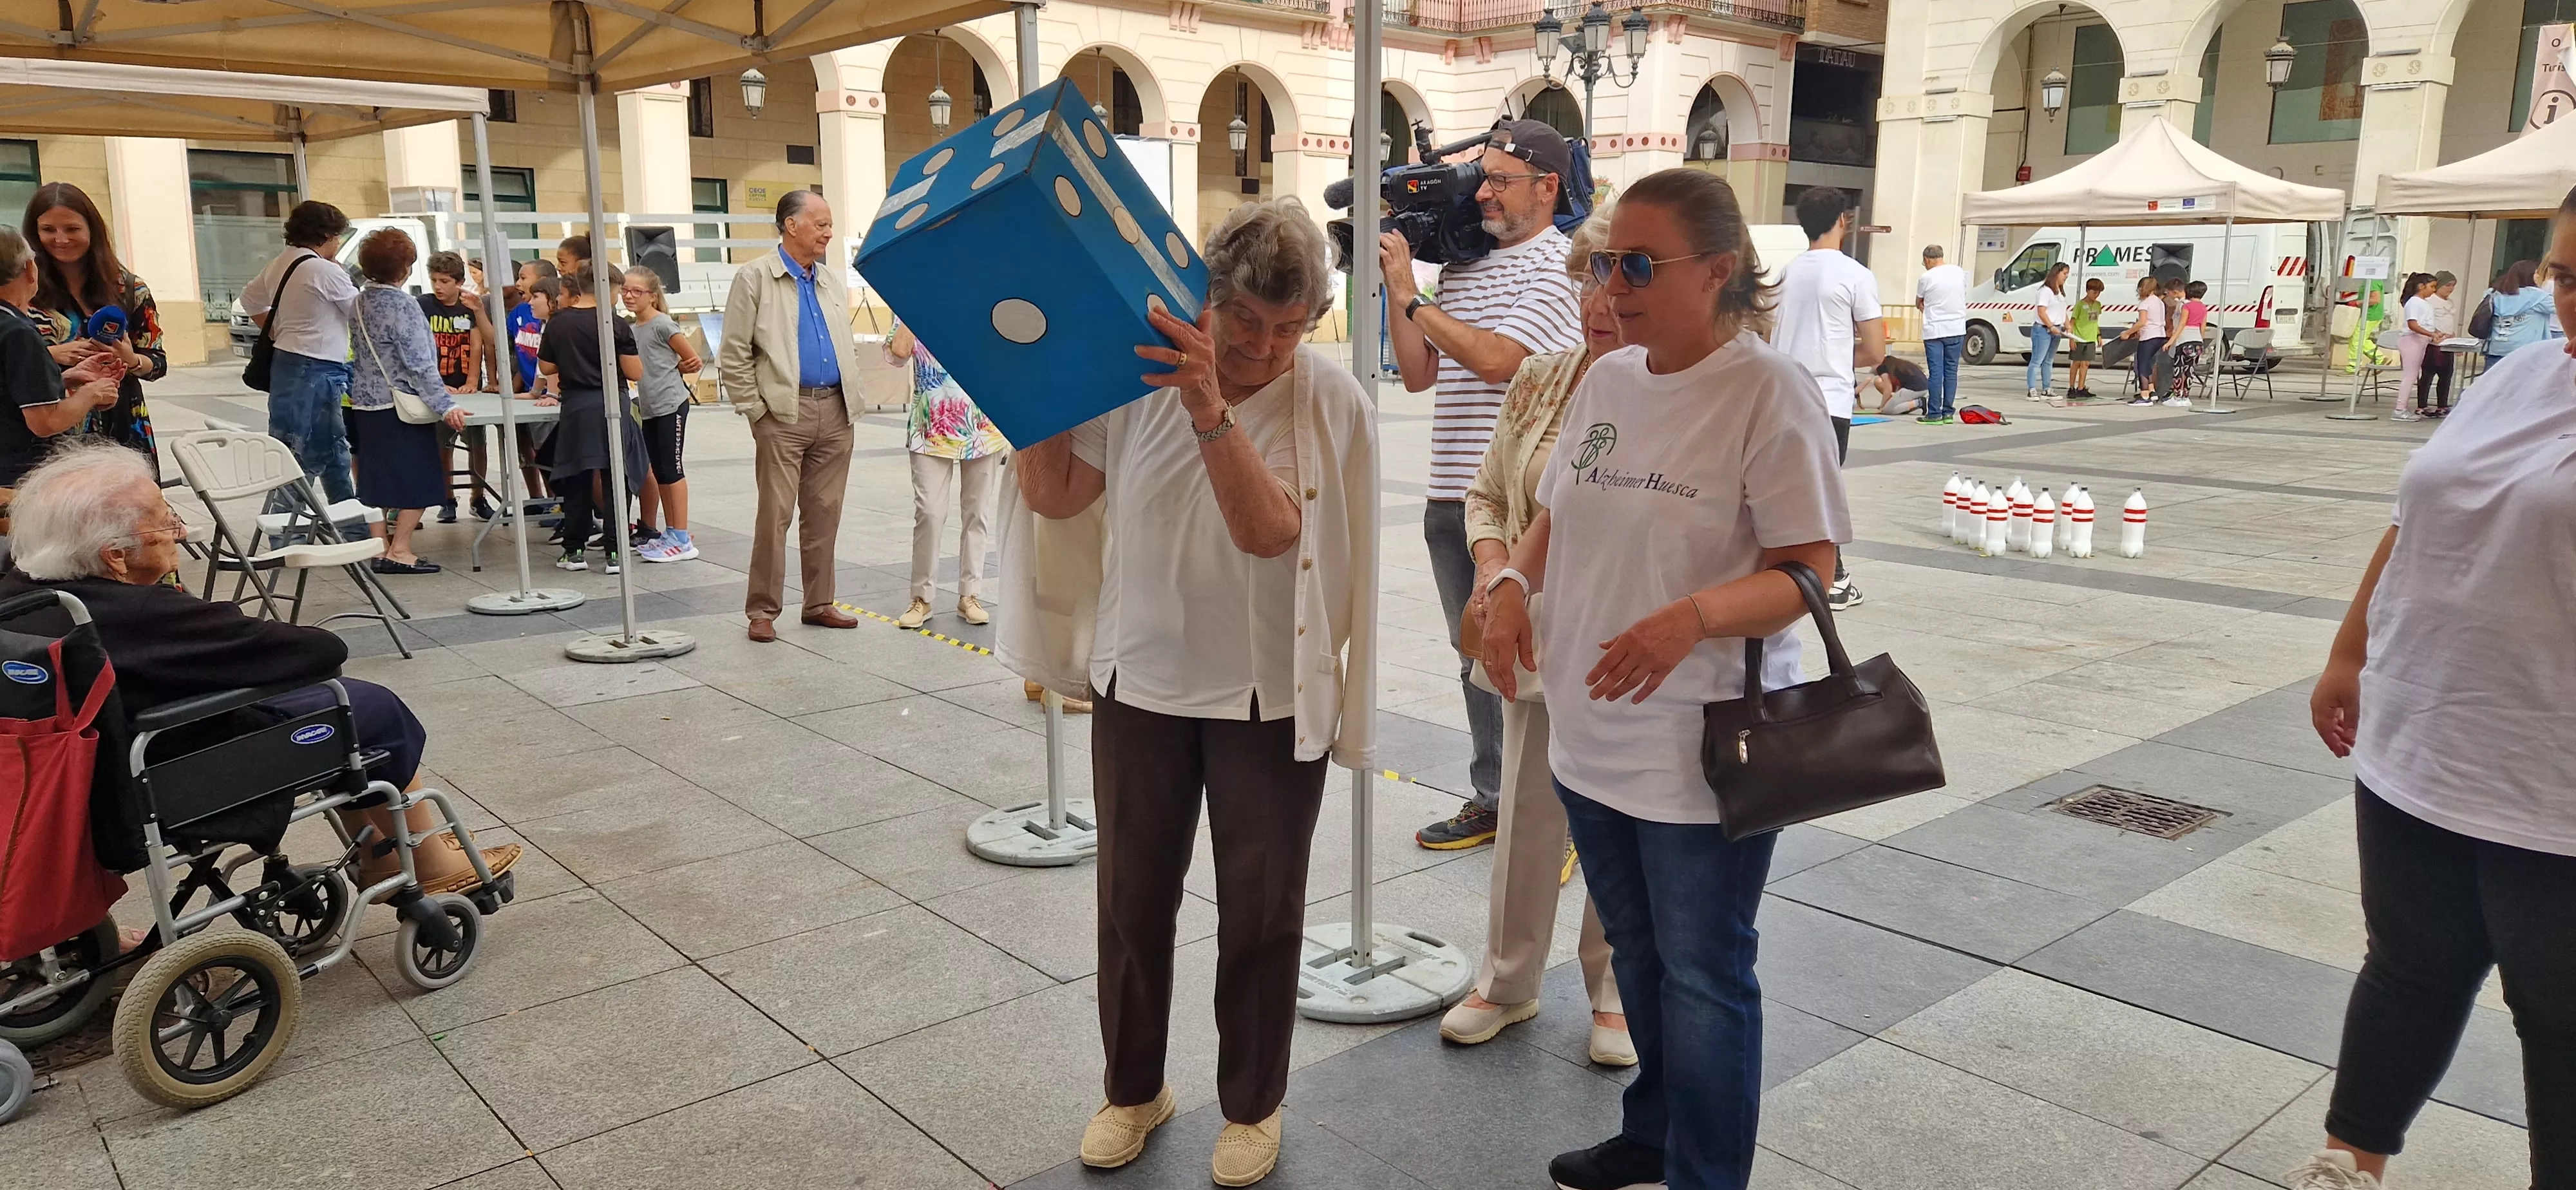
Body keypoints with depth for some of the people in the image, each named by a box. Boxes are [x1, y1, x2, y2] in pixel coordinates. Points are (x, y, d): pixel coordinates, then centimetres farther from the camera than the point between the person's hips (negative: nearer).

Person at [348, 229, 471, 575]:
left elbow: (365, 354, 17)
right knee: (419, 478, 0)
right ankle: (400, 550, -2)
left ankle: (380, 548, 15)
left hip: (365, 403, 8)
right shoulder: (403, 304, -15)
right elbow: (420, 363, -20)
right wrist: (445, 405, -21)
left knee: (376, 477, 12)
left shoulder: (358, 304, 9)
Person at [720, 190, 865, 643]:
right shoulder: (754, 278, -1)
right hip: (784, 413, -5)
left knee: (824, 512, 10)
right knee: (775, 514, -4)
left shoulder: (832, 281, 15)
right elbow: (733, 357, -4)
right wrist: (756, 411, -8)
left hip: (836, 413, 5)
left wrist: (852, 402, 12)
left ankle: (819, 603, 19)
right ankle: (762, 610, 5)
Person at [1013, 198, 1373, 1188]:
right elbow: (1053, 495, -1)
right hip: (1141, 682, 3)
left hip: (1271, 696, -2)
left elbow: (1268, 528, -26)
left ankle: (1252, 1105, 33)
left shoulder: (1328, 399, -13)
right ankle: (1132, 1088, 38)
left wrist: (1211, 407, -37)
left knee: (1261, 913, 11)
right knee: (1132, 899, 15)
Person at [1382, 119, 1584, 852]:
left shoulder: (1561, 264, -8)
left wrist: (1411, 293, -11)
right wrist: (1395, 283, 5)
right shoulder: (1462, 264, 14)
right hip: (1451, 498, 8)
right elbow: (1418, 374, 14)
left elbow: (1498, 358, -20)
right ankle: (1492, 801, 28)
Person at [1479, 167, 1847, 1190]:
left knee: (1703, 977, 9)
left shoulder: (1770, 389, -15)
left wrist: (1694, 617, -32)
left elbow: (1807, 572, -16)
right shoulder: (1605, 380, 5)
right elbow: (1558, 518, 15)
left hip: (1703, 754, -7)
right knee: (1635, 953, 23)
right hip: (1591, 733, 7)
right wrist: (1513, 581, -5)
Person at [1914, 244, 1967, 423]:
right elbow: (1963, 296, 15)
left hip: (1934, 330, -4)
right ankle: (1948, 412, 11)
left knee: (1936, 372, -3)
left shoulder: (1926, 278, -8)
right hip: (1957, 329, 4)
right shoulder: (1959, 272, 5)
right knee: (1951, 371, 9)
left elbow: (1918, 304, 5)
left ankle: (1934, 414, -3)